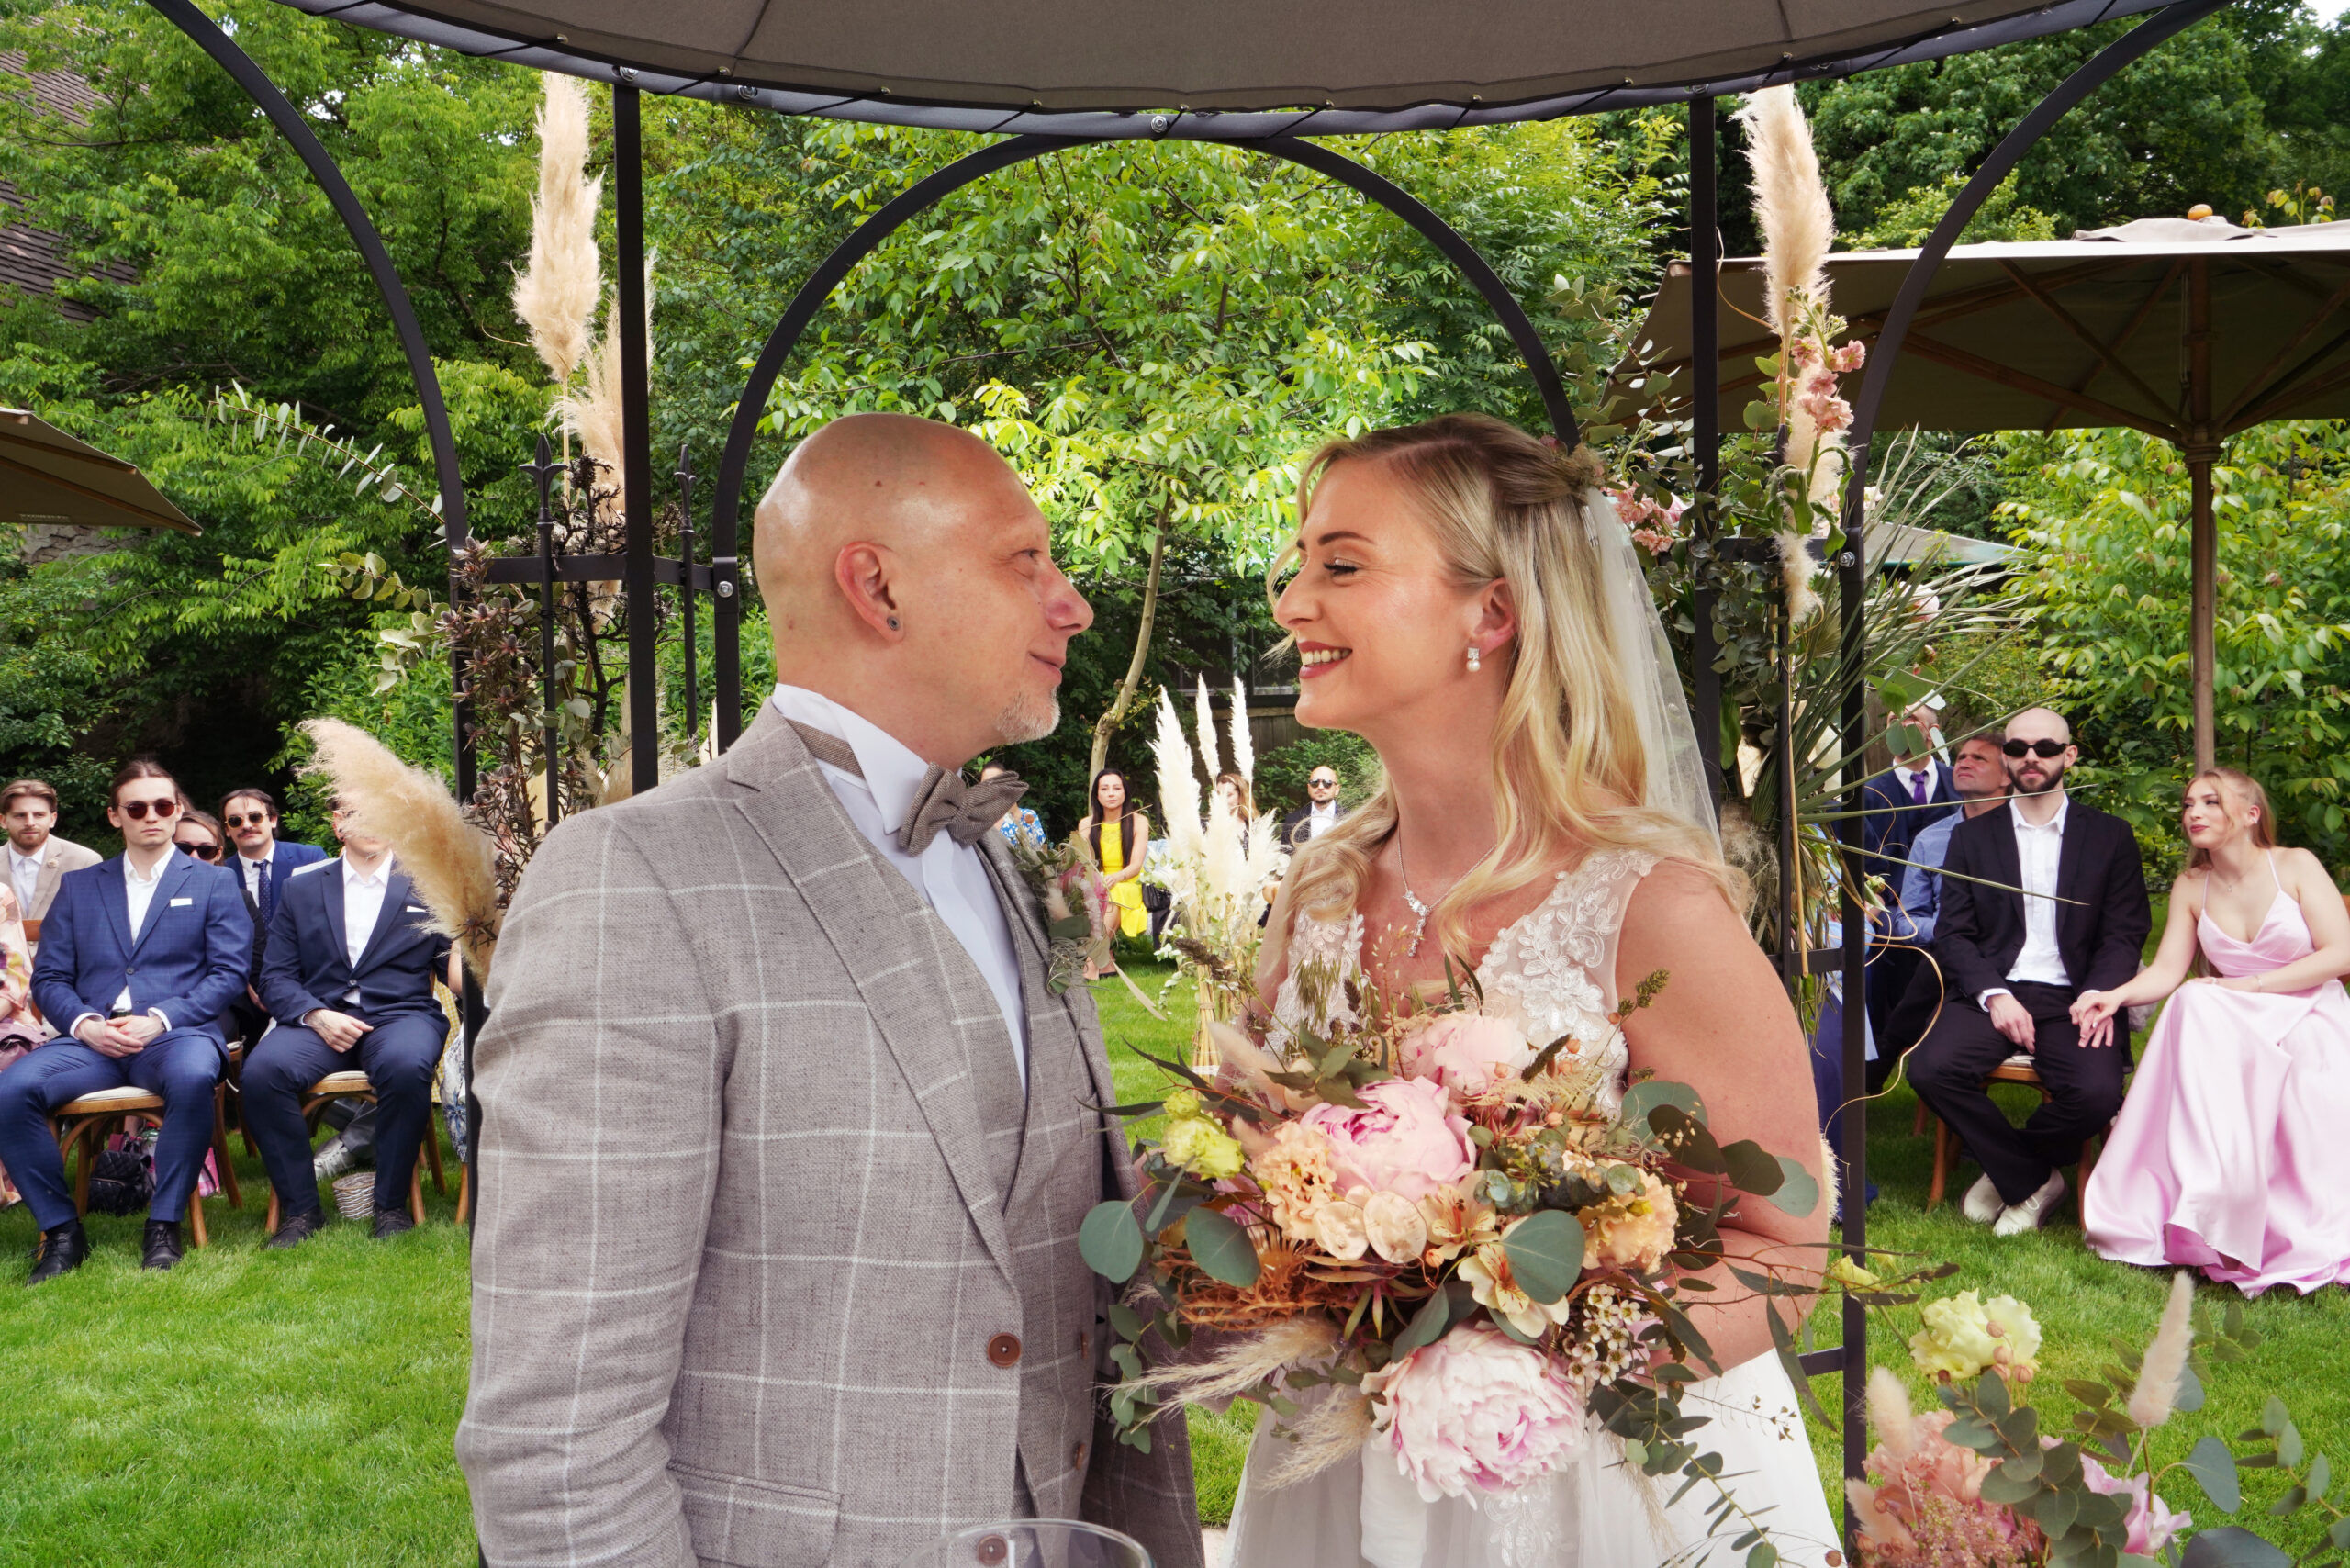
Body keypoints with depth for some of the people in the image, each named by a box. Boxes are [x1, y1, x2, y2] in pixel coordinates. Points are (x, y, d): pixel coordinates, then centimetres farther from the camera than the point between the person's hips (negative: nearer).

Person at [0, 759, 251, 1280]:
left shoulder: (213, 883, 14)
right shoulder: (78, 886, 21)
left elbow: (228, 973, 3)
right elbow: (49, 978, 14)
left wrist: (161, 1019, -12)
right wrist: (84, 1024, -8)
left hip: (176, 1034, -3)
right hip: (91, 1039, 3)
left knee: (193, 1076, -39)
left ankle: (164, 1224, -22)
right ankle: (60, 1229, -11)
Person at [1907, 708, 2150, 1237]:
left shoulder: (2110, 836, 13)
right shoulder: (1971, 837, 14)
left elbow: (2126, 934, 7)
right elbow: (1952, 934, 6)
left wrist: (2100, 997, -14)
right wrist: (1994, 994, -12)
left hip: (2072, 1000, -1)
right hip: (1992, 992, 1)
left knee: (2096, 1092, -31)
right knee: (1931, 1067, -28)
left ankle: (2007, 1173, 1)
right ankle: (2033, 1179, -6)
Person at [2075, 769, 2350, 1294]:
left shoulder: (2295, 867, -1)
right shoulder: (2191, 887, 9)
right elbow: (2167, 971, 1)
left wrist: (2251, 984, -14)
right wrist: (2117, 995, -21)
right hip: (2233, 1027, 2)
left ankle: (2301, 1238, -17)